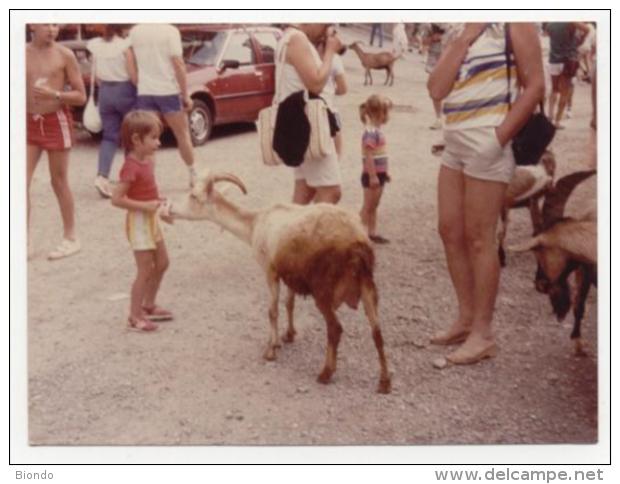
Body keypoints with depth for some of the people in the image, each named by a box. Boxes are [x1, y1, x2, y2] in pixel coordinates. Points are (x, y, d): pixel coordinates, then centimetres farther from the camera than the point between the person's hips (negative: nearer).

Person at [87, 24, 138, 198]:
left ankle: (102, 175, -12)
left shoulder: (95, 45, 3)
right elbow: (133, 75, -13)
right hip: (125, 91, -4)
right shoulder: (125, 45, -11)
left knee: (109, 136, 7)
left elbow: (97, 75, 8)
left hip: (105, 92, 4)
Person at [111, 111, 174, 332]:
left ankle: (148, 306, 32)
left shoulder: (148, 161, 5)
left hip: (151, 220, 10)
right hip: (139, 222, -10)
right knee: (145, 271, -3)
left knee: (162, 263, 18)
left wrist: (160, 208, 9)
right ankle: (135, 316, 9)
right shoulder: (131, 167, -23)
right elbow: (116, 198, -26)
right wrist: (145, 207, -27)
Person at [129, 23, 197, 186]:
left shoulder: (133, 32, 5)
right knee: (182, 135, 13)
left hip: (144, 92, 3)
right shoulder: (170, 30, -7)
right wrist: (186, 95, -6)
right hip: (168, 91, -3)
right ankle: (193, 174, 22)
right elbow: (178, 64, -10)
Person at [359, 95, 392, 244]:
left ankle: (372, 233, 22)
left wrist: (384, 172, 23)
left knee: (373, 206, 14)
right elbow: (368, 155, -24)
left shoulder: (377, 131, 11)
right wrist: (372, 176, -25)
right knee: (368, 206, -2)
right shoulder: (370, 132, -20)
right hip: (372, 175, -9)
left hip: (379, 174, 9)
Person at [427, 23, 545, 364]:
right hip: (454, 143, 8)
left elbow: (535, 86, -10)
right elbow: (437, 89, 4)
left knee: (478, 239, -5)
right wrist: (465, 38, -1)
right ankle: (466, 319, 22)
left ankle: (483, 334, 5)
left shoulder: (514, 25, -3)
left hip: (485, 144, -8)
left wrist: (499, 137, -18)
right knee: (450, 232, 9)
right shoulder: (461, 37, 17)